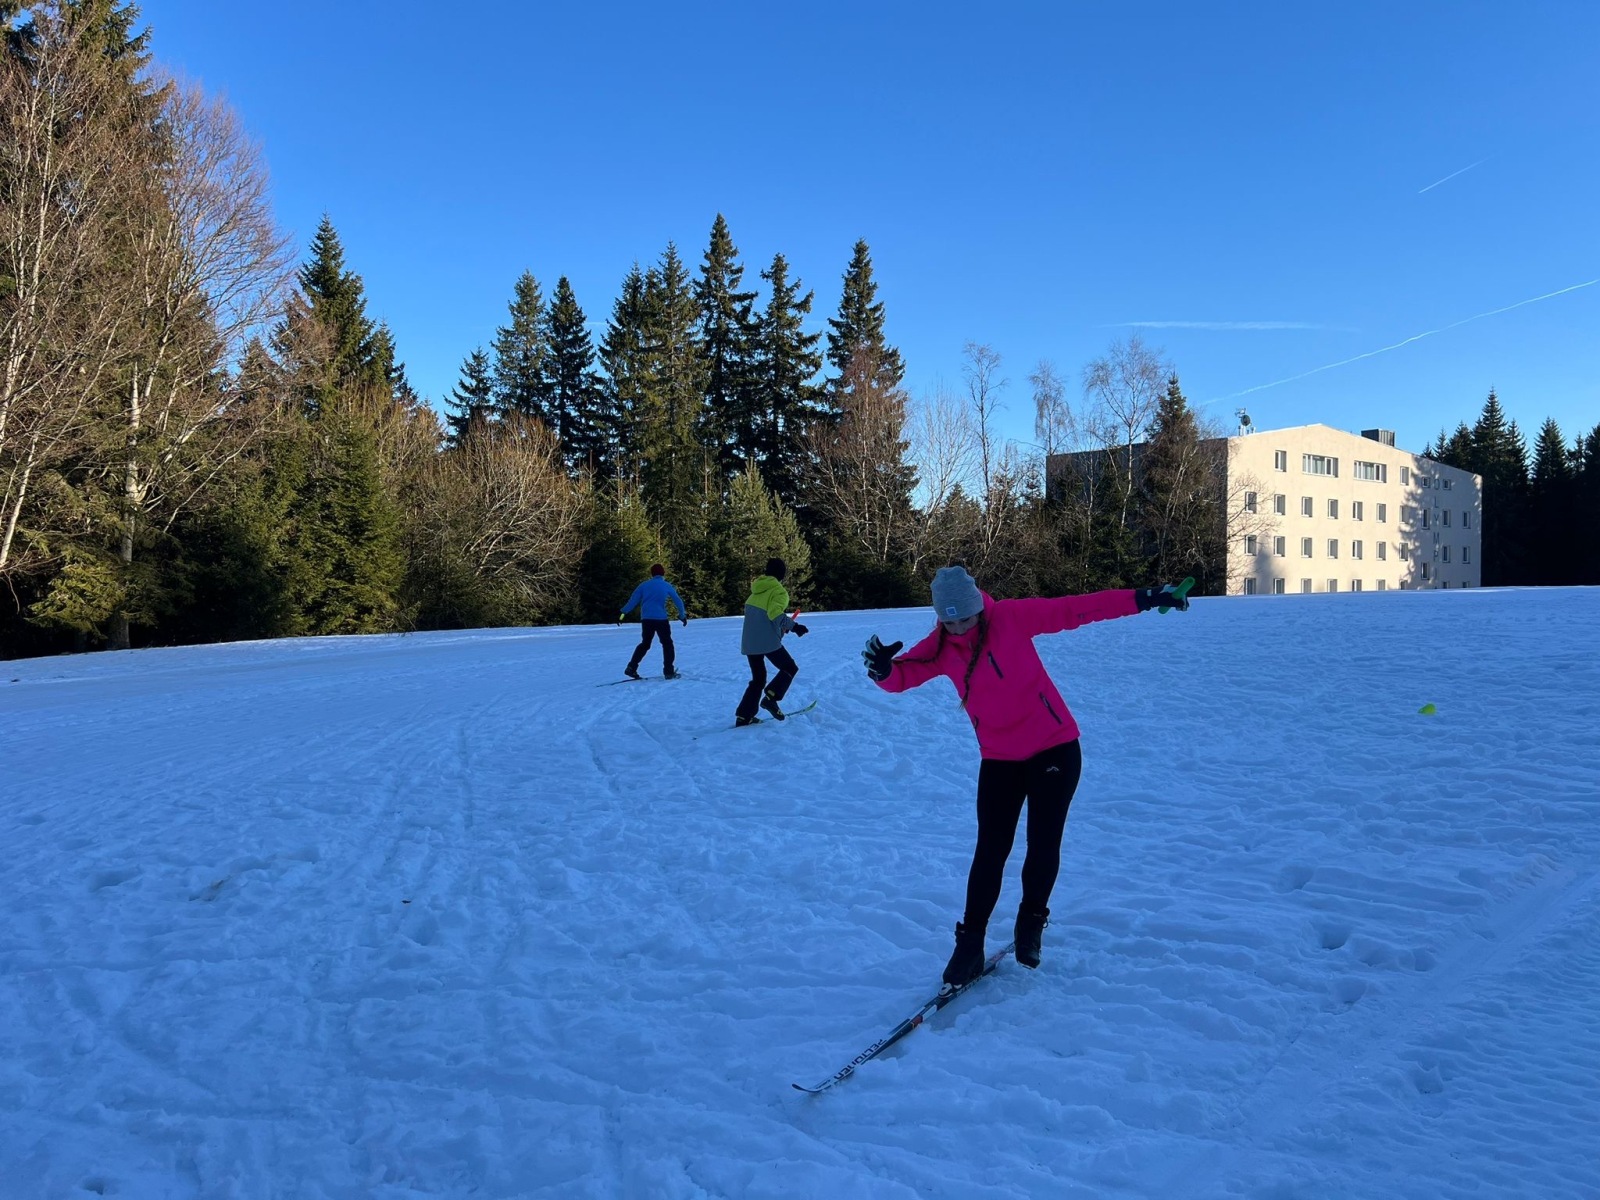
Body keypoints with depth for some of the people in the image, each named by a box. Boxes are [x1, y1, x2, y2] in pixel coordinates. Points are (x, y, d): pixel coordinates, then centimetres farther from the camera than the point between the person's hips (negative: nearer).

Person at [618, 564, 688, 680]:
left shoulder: (644, 585, 7)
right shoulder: (667, 586, 3)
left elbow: (633, 600, 3)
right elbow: (678, 601, 8)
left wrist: (622, 613, 6)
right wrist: (683, 615, 20)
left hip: (646, 619, 3)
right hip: (661, 619, -3)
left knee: (645, 644, 18)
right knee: (667, 644, 8)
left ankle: (631, 668, 8)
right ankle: (668, 672, 2)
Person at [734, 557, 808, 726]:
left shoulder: (757, 589, 16)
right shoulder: (778, 591, -7)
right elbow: (776, 614, -23)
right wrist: (793, 626, -20)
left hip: (748, 642, 7)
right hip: (767, 641, -7)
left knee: (758, 678, 17)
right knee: (790, 668, 10)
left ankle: (743, 716, 10)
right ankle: (770, 697, -7)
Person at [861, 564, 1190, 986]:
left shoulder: (1010, 617, -14)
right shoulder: (941, 648, -6)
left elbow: (1073, 609, -15)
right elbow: (904, 675, -12)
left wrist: (1139, 600, -18)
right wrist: (884, 669, -37)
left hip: (1054, 749, -2)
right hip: (999, 759, 2)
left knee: (1043, 844, 0)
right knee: (991, 851, 0)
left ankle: (1031, 923, 25)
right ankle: (970, 943, 13)